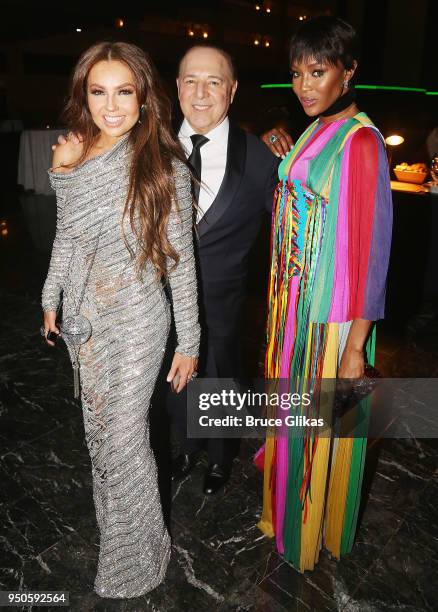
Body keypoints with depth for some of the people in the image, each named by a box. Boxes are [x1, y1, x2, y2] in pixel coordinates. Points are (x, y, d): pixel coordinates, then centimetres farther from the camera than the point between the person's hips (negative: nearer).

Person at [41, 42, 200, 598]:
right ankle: (111, 520, 47)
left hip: (136, 321, -5)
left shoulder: (164, 166, -14)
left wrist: (188, 342, -11)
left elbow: (180, 259, -12)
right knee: (99, 428, 20)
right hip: (85, 315, 5)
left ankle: (133, 559, 31)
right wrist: (53, 298, 10)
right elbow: (67, 234, 12)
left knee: (124, 440, 3)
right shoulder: (75, 154, 1)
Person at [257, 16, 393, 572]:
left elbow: (370, 246, -21)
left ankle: (320, 531, 40)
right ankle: (287, 512, 51)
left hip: (331, 316, -9)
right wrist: (283, 161, 8)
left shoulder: (360, 142, -18)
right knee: (293, 411, 24)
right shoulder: (316, 132, 9)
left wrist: (355, 346, -20)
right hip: (294, 303, 9)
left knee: (322, 427, 11)